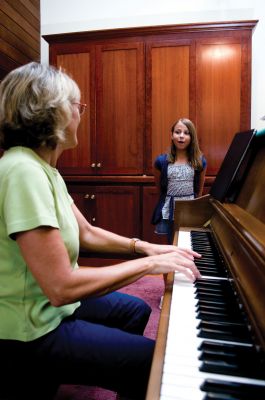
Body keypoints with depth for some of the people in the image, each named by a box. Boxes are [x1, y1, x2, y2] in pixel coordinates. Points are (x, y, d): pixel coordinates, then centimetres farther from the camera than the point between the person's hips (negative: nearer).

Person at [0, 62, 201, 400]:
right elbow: (61, 287, -31)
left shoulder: (43, 168, 4)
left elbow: (87, 234, 8)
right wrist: (148, 263, -22)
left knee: (136, 310, 23)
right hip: (30, 332, -9)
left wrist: (144, 246, -1)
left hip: (48, 303, 9)